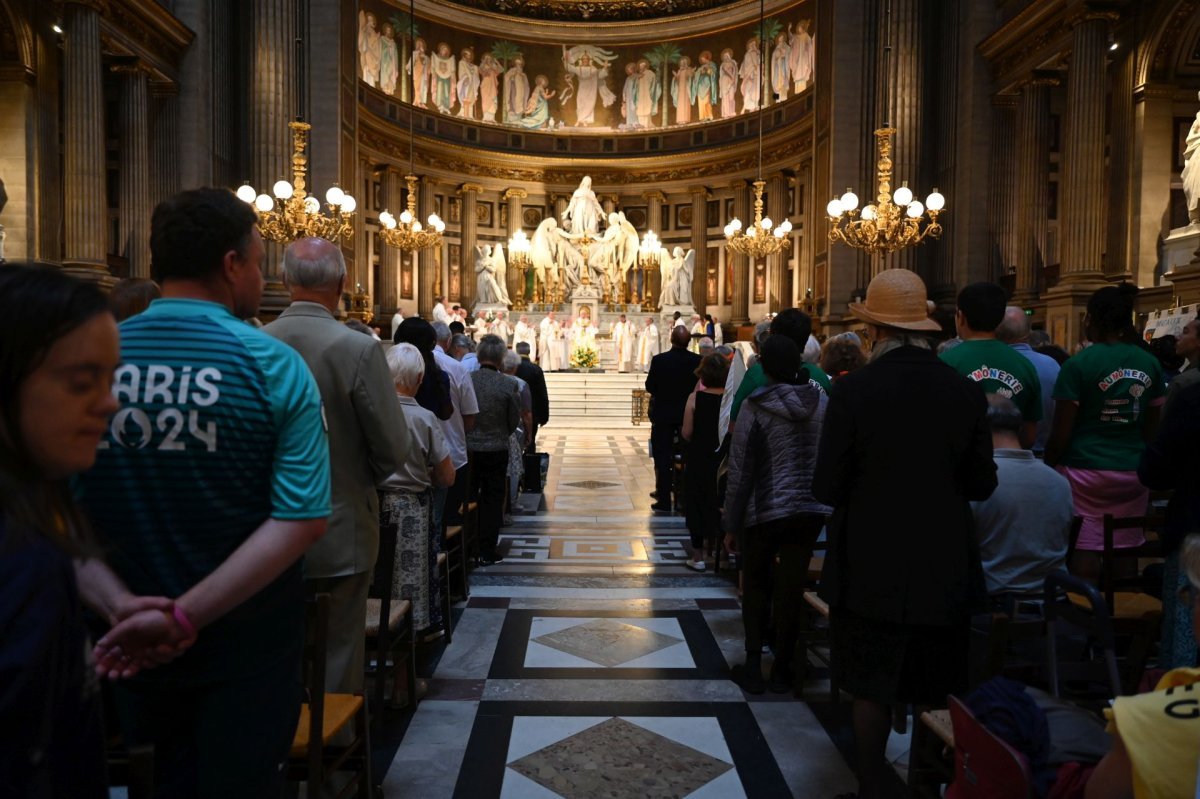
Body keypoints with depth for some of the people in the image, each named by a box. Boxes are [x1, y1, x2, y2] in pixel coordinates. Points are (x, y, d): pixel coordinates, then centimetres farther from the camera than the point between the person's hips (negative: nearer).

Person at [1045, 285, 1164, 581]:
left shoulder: (1079, 364, -12)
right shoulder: (1149, 363, 5)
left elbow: (1061, 433, -12)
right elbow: (1152, 427, 13)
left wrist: (1047, 468, 0)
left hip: (1085, 471, -5)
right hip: (1133, 472, 5)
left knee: (1085, 551, 0)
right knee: (1124, 551, 10)